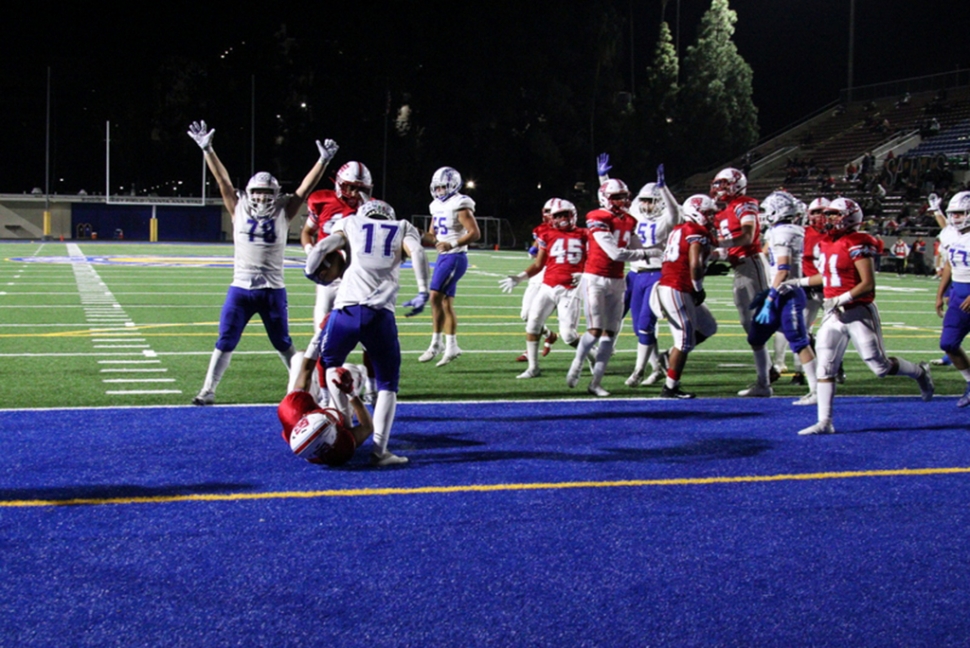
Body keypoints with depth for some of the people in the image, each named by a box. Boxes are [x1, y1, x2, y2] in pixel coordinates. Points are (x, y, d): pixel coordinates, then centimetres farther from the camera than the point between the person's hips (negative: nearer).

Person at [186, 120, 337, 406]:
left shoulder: (283, 214, 2)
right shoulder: (239, 212, 3)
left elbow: (305, 188, -3)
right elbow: (223, 180, -1)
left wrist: (324, 160, -11)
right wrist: (207, 149, -7)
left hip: (273, 291, 0)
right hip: (241, 289, 0)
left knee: (284, 344, 9)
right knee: (225, 343, 2)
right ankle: (208, 390, 8)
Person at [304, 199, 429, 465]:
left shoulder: (350, 223, 22)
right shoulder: (404, 228, 22)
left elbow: (320, 248, 9)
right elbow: (417, 253, 2)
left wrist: (311, 273, 27)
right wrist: (423, 293, -4)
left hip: (346, 309, 0)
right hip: (380, 314, 0)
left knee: (330, 363, 26)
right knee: (387, 383, 12)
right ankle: (379, 449, 2)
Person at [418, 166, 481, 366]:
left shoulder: (460, 205, -12)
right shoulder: (438, 207, 15)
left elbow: (475, 233, -17)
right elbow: (433, 236, 20)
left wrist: (453, 244, -28)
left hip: (455, 257, -9)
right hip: (443, 257, 9)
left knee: (436, 296, -14)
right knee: (446, 303, 9)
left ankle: (436, 343, -9)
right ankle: (451, 346, 15)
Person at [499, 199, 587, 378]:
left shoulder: (583, 236, 6)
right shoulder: (548, 235, 8)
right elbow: (538, 265, 13)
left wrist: (584, 275, -8)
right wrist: (520, 277, 3)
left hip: (569, 290, -3)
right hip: (548, 287, 3)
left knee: (568, 334, -9)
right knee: (532, 324, -3)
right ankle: (533, 367, 9)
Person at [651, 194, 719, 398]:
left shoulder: (679, 230, 16)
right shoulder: (698, 233, -11)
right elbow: (695, 264, -20)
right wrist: (699, 289, -9)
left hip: (666, 287, 9)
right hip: (677, 291, -9)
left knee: (708, 327, 19)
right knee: (685, 340, -2)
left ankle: (671, 356, 14)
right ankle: (670, 388, 4)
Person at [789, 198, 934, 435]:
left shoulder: (856, 244, -15)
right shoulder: (828, 244, 10)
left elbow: (868, 284, -19)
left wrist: (841, 299, -24)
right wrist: (799, 282, 24)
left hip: (858, 313, -8)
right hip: (834, 315, 8)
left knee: (881, 366, 1)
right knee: (824, 366, -2)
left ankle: (920, 372, 30)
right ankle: (824, 422, 0)